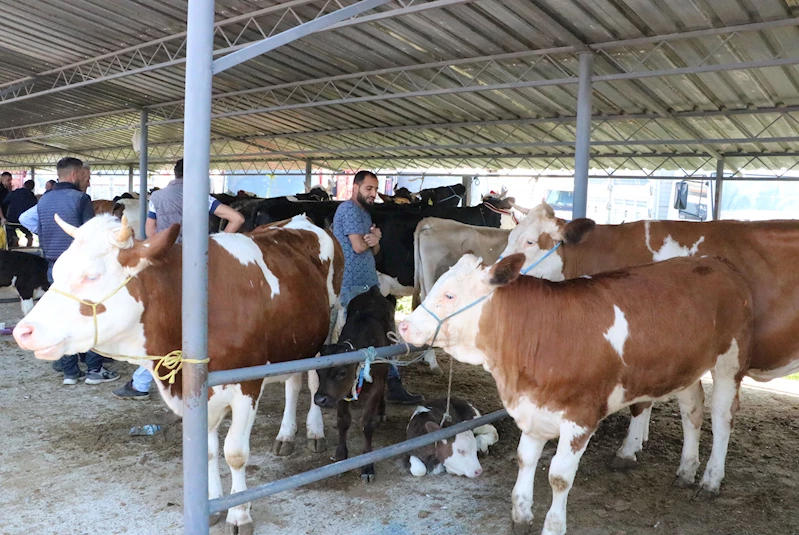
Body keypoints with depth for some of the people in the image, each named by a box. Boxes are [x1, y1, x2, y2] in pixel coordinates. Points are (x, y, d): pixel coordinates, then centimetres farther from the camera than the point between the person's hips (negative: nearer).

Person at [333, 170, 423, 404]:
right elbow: (358, 246, -19)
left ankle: (393, 385, 13)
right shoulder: (348, 209, -11)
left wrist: (374, 239, -9)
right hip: (352, 286, -10)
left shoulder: (364, 213, 20)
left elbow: (374, 250, 15)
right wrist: (373, 238, 2)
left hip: (369, 283, 10)